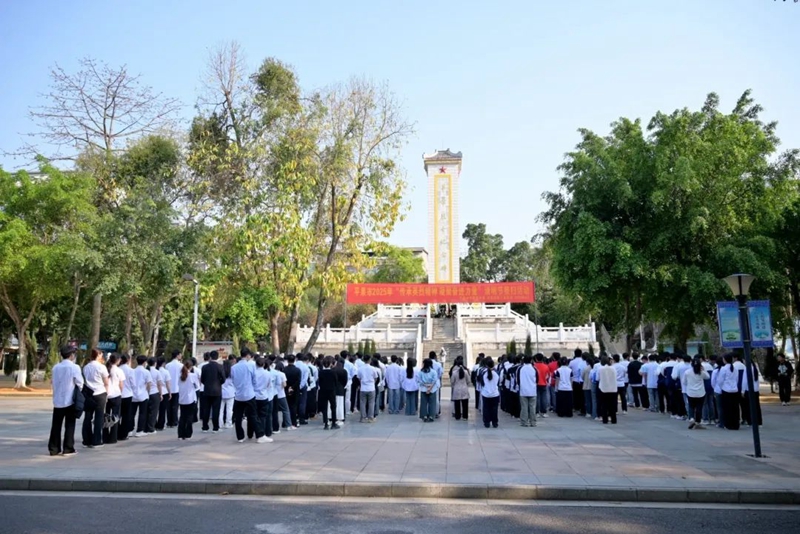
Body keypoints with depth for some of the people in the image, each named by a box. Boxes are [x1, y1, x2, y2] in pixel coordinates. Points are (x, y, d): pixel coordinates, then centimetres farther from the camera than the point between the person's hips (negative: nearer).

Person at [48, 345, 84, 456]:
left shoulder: (55, 367, 2)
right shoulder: (74, 367, -12)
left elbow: (53, 382, 8)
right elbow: (80, 384, -6)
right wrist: (77, 392, 14)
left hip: (57, 400, 4)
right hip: (70, 400, -4)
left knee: (56, 425, 11)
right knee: (69, 425, 4)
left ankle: (54, 449, 14)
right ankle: (68, 449, 6)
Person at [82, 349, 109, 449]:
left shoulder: (85, 367, 7)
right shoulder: (101, 367, -7)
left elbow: (84, 381, 5)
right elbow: (106, 383, -2)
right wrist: (107, 393, 7)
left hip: (88, 394, 5)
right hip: (100, 394, -4)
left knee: (88, 417, 9)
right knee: (99, 417, 2)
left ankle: (87, 441, 12)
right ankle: (96, 442, 3)